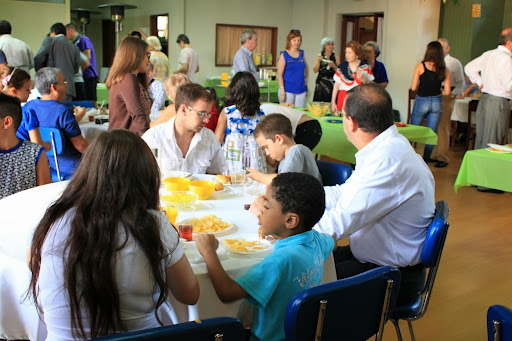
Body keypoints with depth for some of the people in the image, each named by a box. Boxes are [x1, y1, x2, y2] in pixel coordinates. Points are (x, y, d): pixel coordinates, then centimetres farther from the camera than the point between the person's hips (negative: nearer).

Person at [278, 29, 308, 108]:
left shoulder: (302, 54, 9)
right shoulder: (284, 55, -3)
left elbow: (306, 69, 22)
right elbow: (280, 74, -7)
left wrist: (306, 84, 14)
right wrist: (282, 91, -13)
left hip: (301, 90, 4)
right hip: (288, 90, -4)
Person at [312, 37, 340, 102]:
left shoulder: (336, 56, 5)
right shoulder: (320, 56, 8)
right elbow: (315, 71, 3)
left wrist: (333, 66, -14)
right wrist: (318, 61, -11)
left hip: (331, 84, -1)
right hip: (320, 83, 1)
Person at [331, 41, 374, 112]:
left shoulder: (365, 66, -1)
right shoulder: (342, 66, 3)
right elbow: (337, 85, 6)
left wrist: (362, 79, -17)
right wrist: (333, 102, 2)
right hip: (343, 98, 1)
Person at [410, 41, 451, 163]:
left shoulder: (420, 67, -7)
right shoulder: (444, 70, 0)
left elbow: (413, 88, -8)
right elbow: (447, 92, 0)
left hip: (421, 101, -2)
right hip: (437, 103, 2)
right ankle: (425, 162, 13)